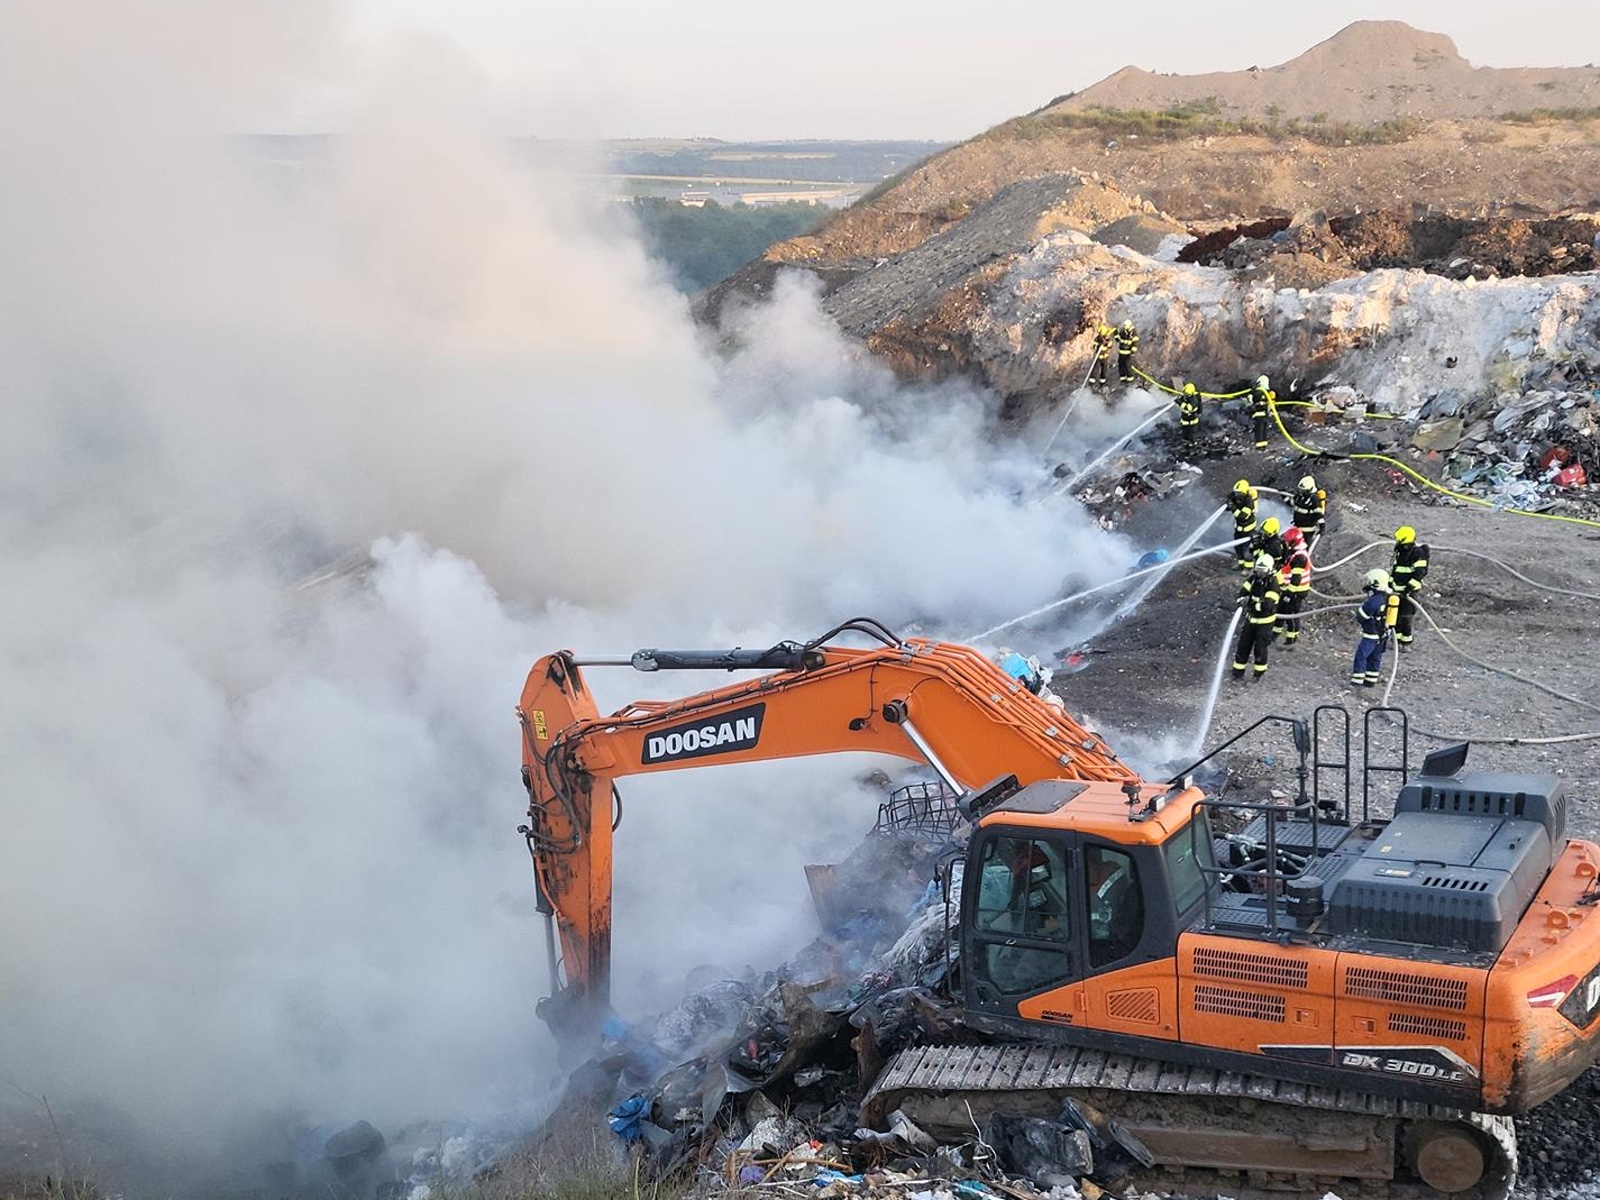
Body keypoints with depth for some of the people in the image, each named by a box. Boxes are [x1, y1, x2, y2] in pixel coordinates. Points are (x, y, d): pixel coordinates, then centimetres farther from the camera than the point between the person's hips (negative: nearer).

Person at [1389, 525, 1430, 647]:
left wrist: (1409, 588, -22)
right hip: (1396, 590, 8)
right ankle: (1396, 639, 22)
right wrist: (1390, 583, 18)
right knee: (1395, 615, 10)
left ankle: (1406, 642, 2)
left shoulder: (1418, 553, -15)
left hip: (1409, 591, -8)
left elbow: (1419, 573, -18)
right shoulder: (1400, 552, 11)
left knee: (1405, 617, -6)